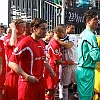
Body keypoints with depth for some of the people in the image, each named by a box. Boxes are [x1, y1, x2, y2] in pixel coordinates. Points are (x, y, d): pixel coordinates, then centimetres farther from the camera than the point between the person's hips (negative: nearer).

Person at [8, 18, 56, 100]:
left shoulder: (42, 43, 9)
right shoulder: (25, 42, -16)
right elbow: (12, 63, -18)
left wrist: (50, 70, 16)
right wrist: (27, 77, -23)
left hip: (40, 81, 8)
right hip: (28, 82, -8)